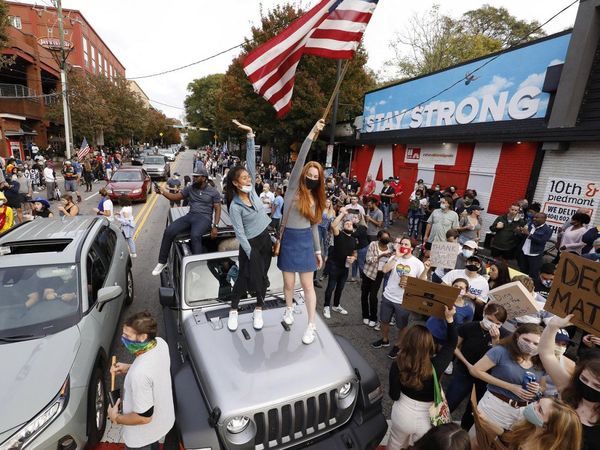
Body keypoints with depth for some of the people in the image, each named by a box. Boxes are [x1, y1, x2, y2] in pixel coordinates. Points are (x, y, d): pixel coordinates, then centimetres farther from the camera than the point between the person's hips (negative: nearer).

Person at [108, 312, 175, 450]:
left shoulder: (139, 373, -41)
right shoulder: (161, 343, -19)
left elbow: (144, 417, -29)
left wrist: (116, 417, -14)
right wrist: (128, 368, -4)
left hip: (142, 436, -6)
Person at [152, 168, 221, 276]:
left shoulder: (214, 192, 3)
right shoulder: (190, 188, 15)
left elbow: (217, 209, 0)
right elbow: (176, 197, 16)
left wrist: (215, 226, -13)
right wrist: (163, 192, -4)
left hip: (204, 218, -4)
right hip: (190, 216, 5)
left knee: (195, 235, -37)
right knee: (169, 231, -17)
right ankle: (162, 262, -3)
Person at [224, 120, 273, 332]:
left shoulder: (251, 189, -3)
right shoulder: (235, 206, -17)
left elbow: (251, 159, -6)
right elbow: (240, 234, -15)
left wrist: (250, 134, -11)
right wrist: (251, 255, -16)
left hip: (265, 238, 6)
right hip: (250, 243, -5)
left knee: (262, 275, 12)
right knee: (245, 277, 5)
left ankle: (258, 310, 26)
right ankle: (233, 311, 24)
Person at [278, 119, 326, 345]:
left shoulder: (315, 199, 7)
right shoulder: (294, 188, -5)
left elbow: (314, 225, 12)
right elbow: (299, 161, -17)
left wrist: (318, 251, 12)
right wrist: (312, 134, -21)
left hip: (306, 241, 3)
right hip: (289, 239, -2)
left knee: (308, 285, 6)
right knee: (289, 283, 9)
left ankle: (311, 326, 17)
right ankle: (289, 309, 40)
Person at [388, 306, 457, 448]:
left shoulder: (397, 365, -25)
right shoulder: (436, 365, -27)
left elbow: (394, 396, -12)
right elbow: (452, 342, -11)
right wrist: (450, 318, -12)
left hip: (403, 413, 0)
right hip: (426, 419, 0)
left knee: (395, 445, 29)